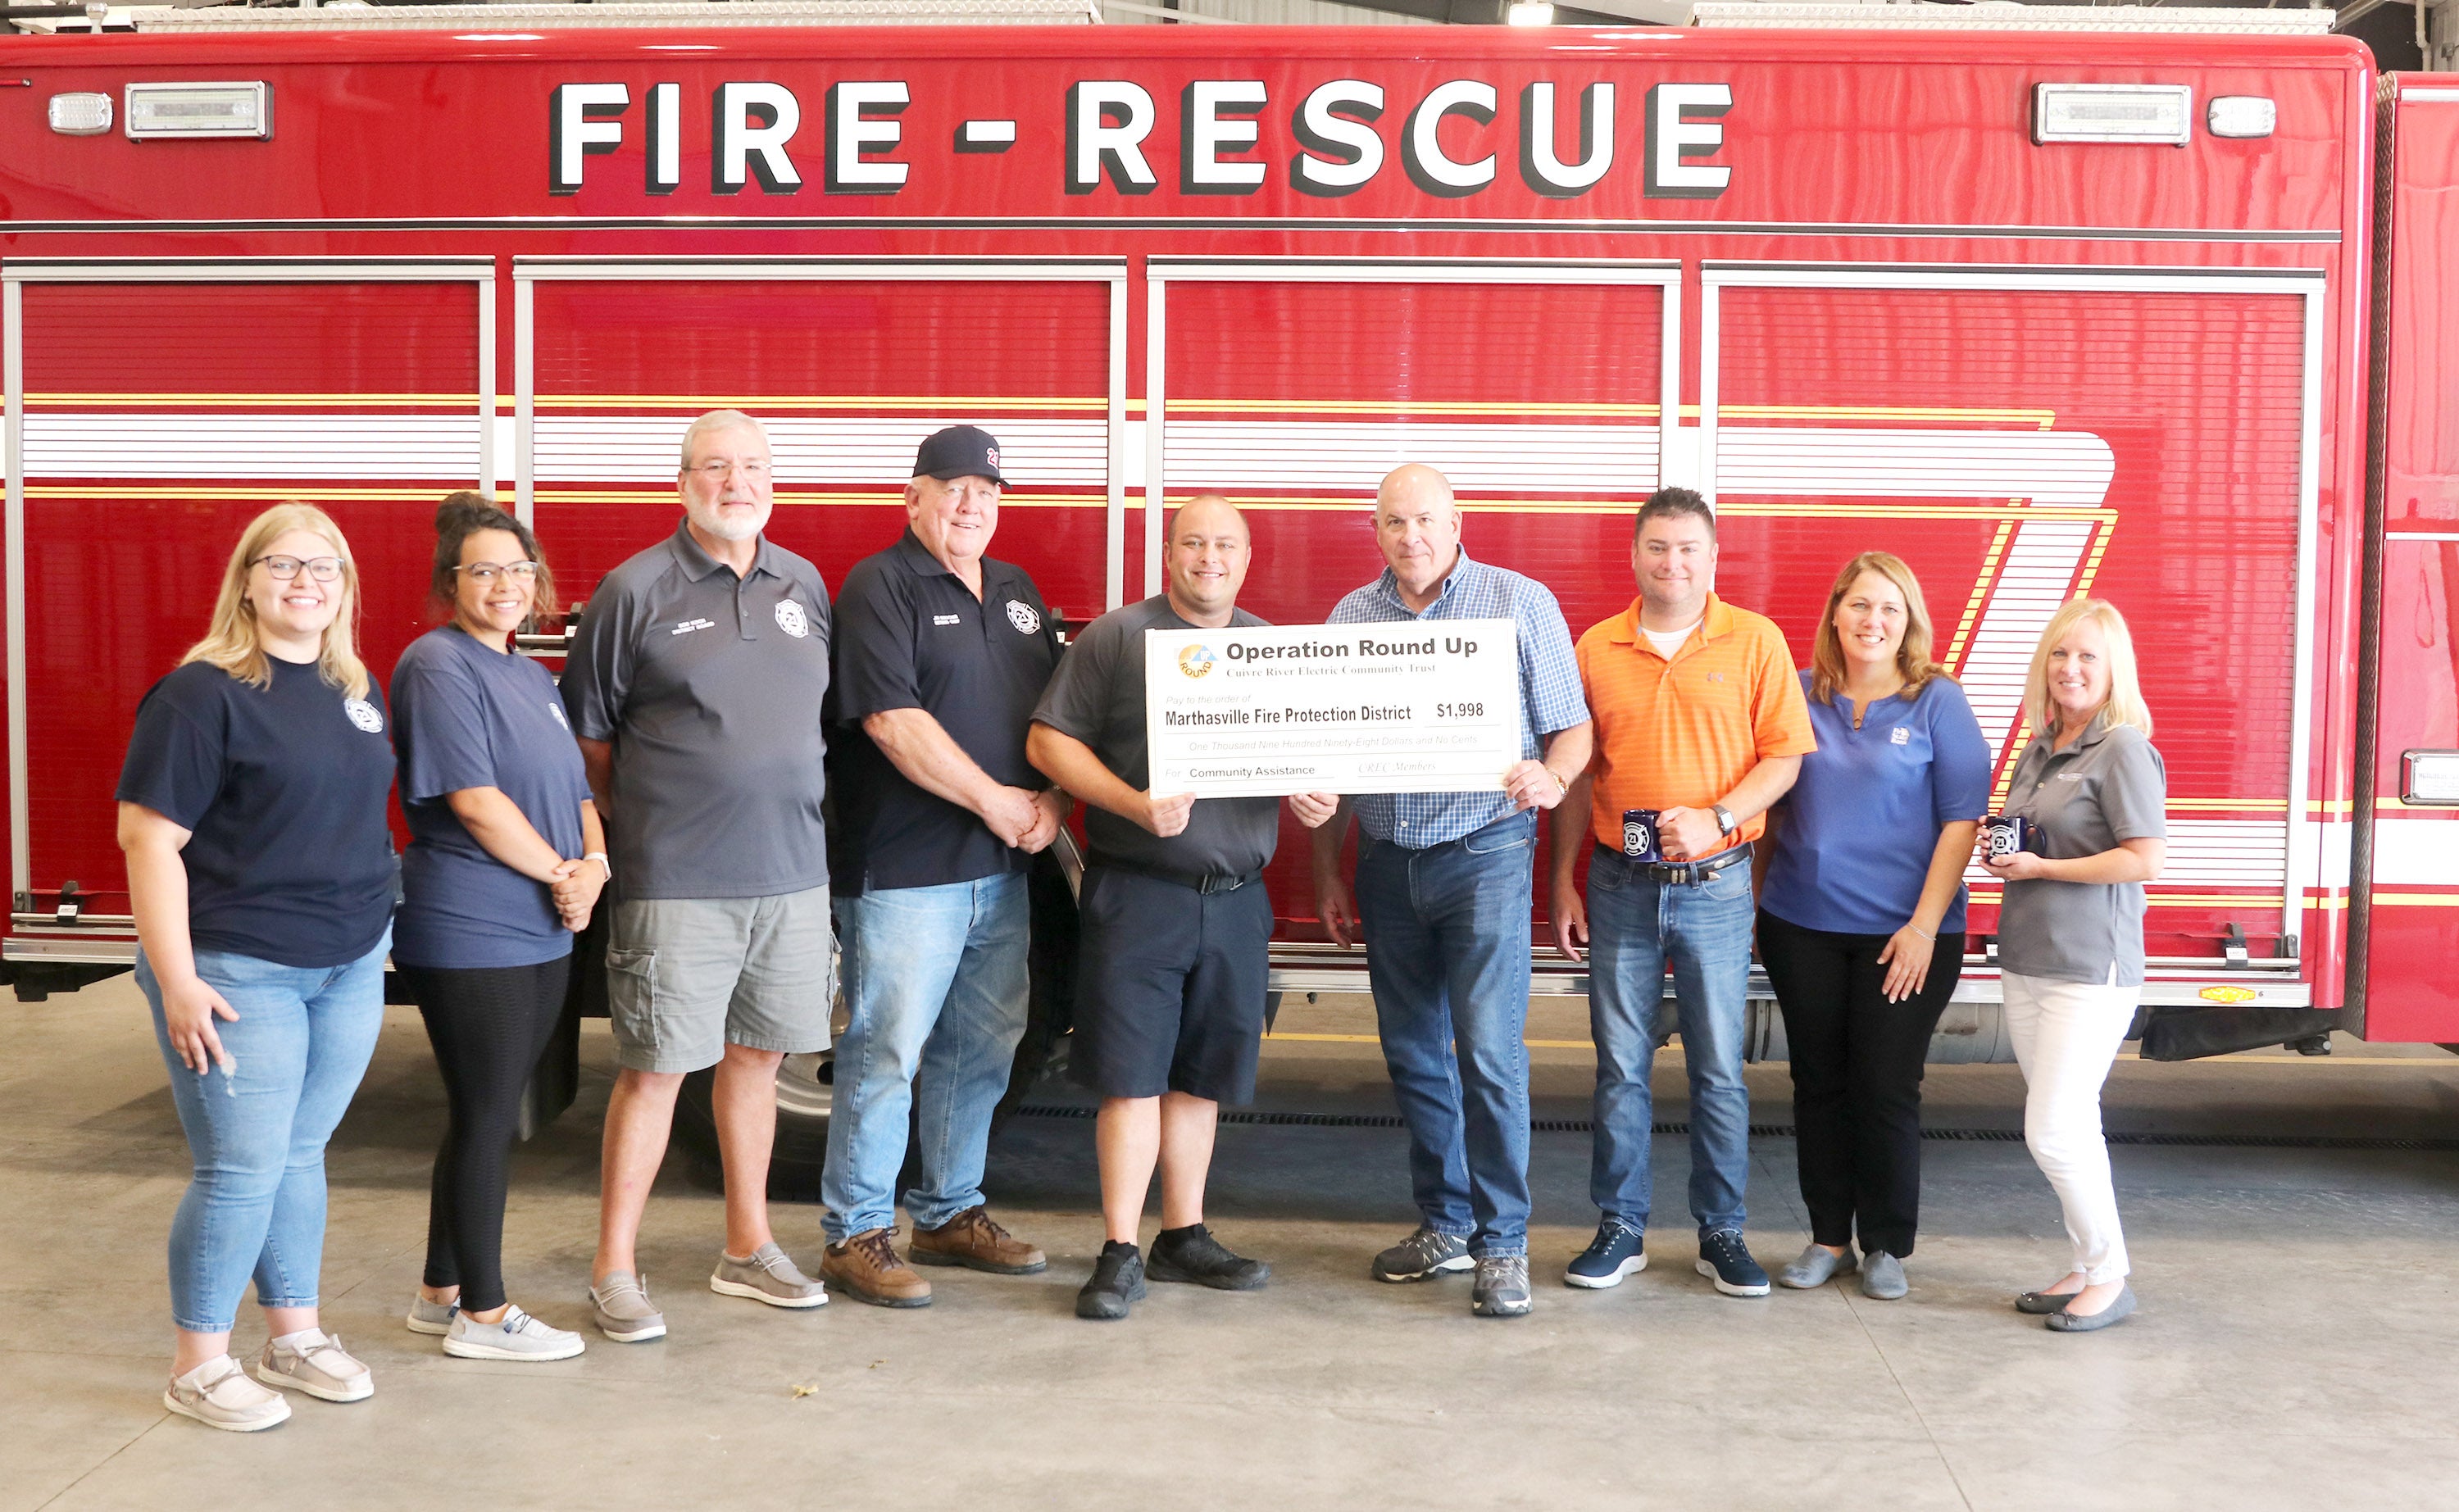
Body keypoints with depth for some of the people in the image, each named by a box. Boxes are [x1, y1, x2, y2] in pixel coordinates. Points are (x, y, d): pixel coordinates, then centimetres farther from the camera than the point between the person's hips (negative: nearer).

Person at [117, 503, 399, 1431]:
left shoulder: (358, 692, 10)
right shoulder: (203, 694, -11)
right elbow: (148, 836, -14)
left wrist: (377, 936, 16)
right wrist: (176, 980, -18)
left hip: (351, 967, 6)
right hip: (239, 972, -6)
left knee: (302, 1154, 15)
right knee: (241, 1170, -2)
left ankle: (294, 1335, 28)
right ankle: (198, 1367, 13)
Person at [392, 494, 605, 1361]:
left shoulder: (532, 675, 16)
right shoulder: (439, 665, -11)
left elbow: (574, 786, 16)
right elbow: (475, 800, -18)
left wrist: (595, 864, -3)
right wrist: (561, 874, -10)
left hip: (541, 932, 9)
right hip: (467, 932, -9)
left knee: (488, 1117, 14)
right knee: (486, 1119, -2)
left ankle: (442, 1292, 25)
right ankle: (481, 1315, 8)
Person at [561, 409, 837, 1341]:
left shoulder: (805, 585, 8)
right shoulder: (635, 592, -5)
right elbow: (588, 732, 1)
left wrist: (803, 821, 13)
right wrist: (631, 830, 4)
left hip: (792, 874, 5)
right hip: (677, 880, -5)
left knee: (756, 1056, 14)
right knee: (655, 1067, 0)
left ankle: (747, 1248, 27)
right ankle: (615, 1270, 11)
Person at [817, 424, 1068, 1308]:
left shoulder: (1016, 593, 17)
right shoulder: (881, 587, -7)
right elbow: (893, 721, -17)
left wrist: (1053, 800, -2)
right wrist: (994, 800, -16)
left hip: (1003, 869, 8)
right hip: (904, 870, -8)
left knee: (981, 1050, 14)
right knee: (885, 1052, -4)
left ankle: (950, 1215, 27)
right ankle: (856, 1236, 7)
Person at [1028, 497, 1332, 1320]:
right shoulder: (1115, 637, 0)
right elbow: (1049, 739, -5)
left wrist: (1318, 791, -3)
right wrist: (1136, 804, -17)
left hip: (1236, 898, 4)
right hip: (1137, 893, -4)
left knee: (1200, 1077, 12)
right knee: (1132, 1077, -4)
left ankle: (1183, 1237, 22)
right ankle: (1121, 1253, 3)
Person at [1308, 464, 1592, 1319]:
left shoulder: (1521, 604, -1)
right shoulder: (1352, 616, 9)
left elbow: (1572, 727, -1)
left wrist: (1551, 778, -24)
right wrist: (1326, 874, 10)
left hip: (1482, 854, -4)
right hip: (1385, 860, 4)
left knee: (1489, 1051, -9)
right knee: (1413, 1054, 11)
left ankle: (1503, 1243, 2)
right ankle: (1446, 1225, 24)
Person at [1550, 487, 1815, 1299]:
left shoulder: (1755, 641, -1)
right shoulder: (1596, 648, 4)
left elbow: (1784, 756, -2)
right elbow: (1579, 771, 9)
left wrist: (1716, 818, -17)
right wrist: (1564, 880, 6)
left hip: (1714, 886, -1)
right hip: (1619, 886, 2)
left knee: (1719, 1071, 5)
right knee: (1620, 1066, 7)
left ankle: (1722, 1232, 18)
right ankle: (1620, 1229, 18)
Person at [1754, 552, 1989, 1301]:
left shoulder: (1938, 703, -3)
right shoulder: (1798, 695, 5)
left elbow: (1962, 818, -6)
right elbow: (1770, 803, 12)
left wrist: (1925, 925, -12)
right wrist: (1755, 901, 7)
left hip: (1902, 932, -3)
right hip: (1800, 927, 3)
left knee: (1885, 1090, 2)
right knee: (1818, 1084, 10)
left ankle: (1886, 1246, 16)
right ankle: (1828, 1236, 21)